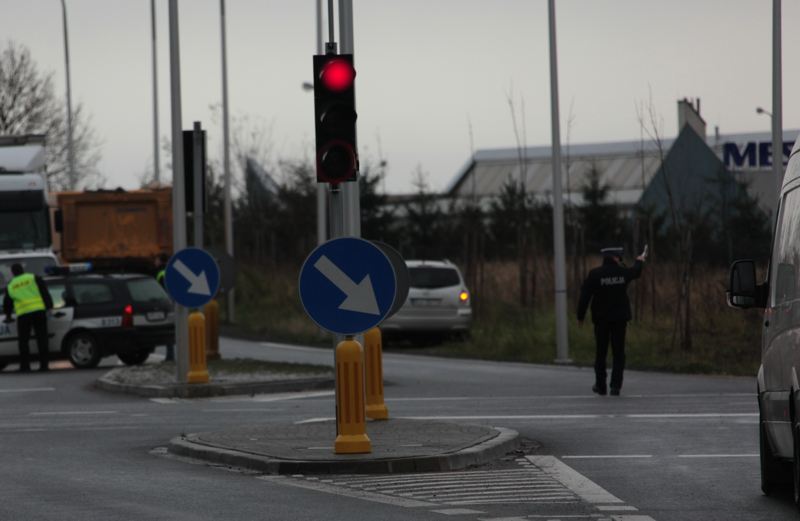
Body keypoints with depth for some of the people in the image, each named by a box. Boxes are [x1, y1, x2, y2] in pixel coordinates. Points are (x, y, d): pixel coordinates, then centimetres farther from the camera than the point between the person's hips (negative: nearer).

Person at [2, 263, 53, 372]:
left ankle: (24, 366, 4)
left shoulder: (10, 286, 15)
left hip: (22, 315, 1)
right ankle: (44, 364, 0)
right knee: (42, 339, 3)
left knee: (23, 341, 8)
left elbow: (7, 303, 24)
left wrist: (8, 316, 39)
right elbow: (45, 294, 1)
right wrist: (49, 306, 5)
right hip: (38, 311, -1)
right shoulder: (34, 278, 7)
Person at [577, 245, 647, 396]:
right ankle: (616, 386, -3)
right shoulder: (623, 272, -4)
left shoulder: (595, 274, -10)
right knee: (618, 353, 5)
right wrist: (640, 261, 43)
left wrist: (580, 316, -1)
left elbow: (585, 296, -11)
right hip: (620, 318, 1)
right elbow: (635, 272, 21)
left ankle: (600, 385, 16)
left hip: (601, 319, -1)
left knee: (601, 352, 11)